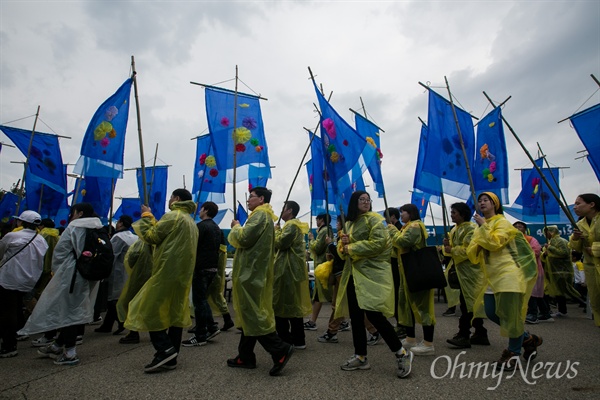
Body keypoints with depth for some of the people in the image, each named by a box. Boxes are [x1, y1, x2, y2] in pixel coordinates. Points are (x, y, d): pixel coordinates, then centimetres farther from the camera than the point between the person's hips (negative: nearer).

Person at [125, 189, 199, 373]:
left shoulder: (172, 216, -10)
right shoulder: (190, 221, 19)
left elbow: (151, 236, -8)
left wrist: (147, 216, 6)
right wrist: (152, 219, 18)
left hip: (167, 271, -9)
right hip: (182, 273, 9)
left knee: (148, 309, 0)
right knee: (176, 313, 9)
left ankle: (165, 349, -5)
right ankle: (170, 358, 15)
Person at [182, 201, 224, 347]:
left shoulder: (201, 225, -12)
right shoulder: (217, 228, 14)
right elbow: (221, 246, 17)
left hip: (201, 268, -8)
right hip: (213, 267, 9)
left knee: (199, 301, 0)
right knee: (203, 299, 19)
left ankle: (200, 336, 7)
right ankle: (212, 327, 17)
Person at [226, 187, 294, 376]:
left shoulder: (260, 214, -13)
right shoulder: (264, 215, 19)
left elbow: (244, 238, -20)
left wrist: (236, 227, -2)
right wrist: (239, 229, 11)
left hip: (251, 272, -11)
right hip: (254, 271, 11)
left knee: (252, 314, -7)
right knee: (250, 314, 13)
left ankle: (280, 349, -3)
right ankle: (245, 356, 21)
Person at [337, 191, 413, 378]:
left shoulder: (374, 219, -5)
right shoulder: (349, 223, 17)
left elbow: (377, 243, -19)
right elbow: (343, 249, 18)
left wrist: (351, 248, -14)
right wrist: (343, 243, -7)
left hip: (372, 272, -7)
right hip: (354, 273, 8)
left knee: (373, 314, -12)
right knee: (355, 316, 10)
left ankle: (402, 353, 8)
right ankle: (360, 357, 24)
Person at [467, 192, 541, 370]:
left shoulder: (502, 222, -5)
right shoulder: (480, 228, 16)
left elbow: (495, 243, -22)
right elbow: (471, 253, 11)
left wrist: (483, 226, -15)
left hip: (508, 273, -8)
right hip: (493, 276, 8)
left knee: (511, 314, -4)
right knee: (492, 313, 7)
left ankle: (514, 352, 13)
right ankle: (527, 338, 27)